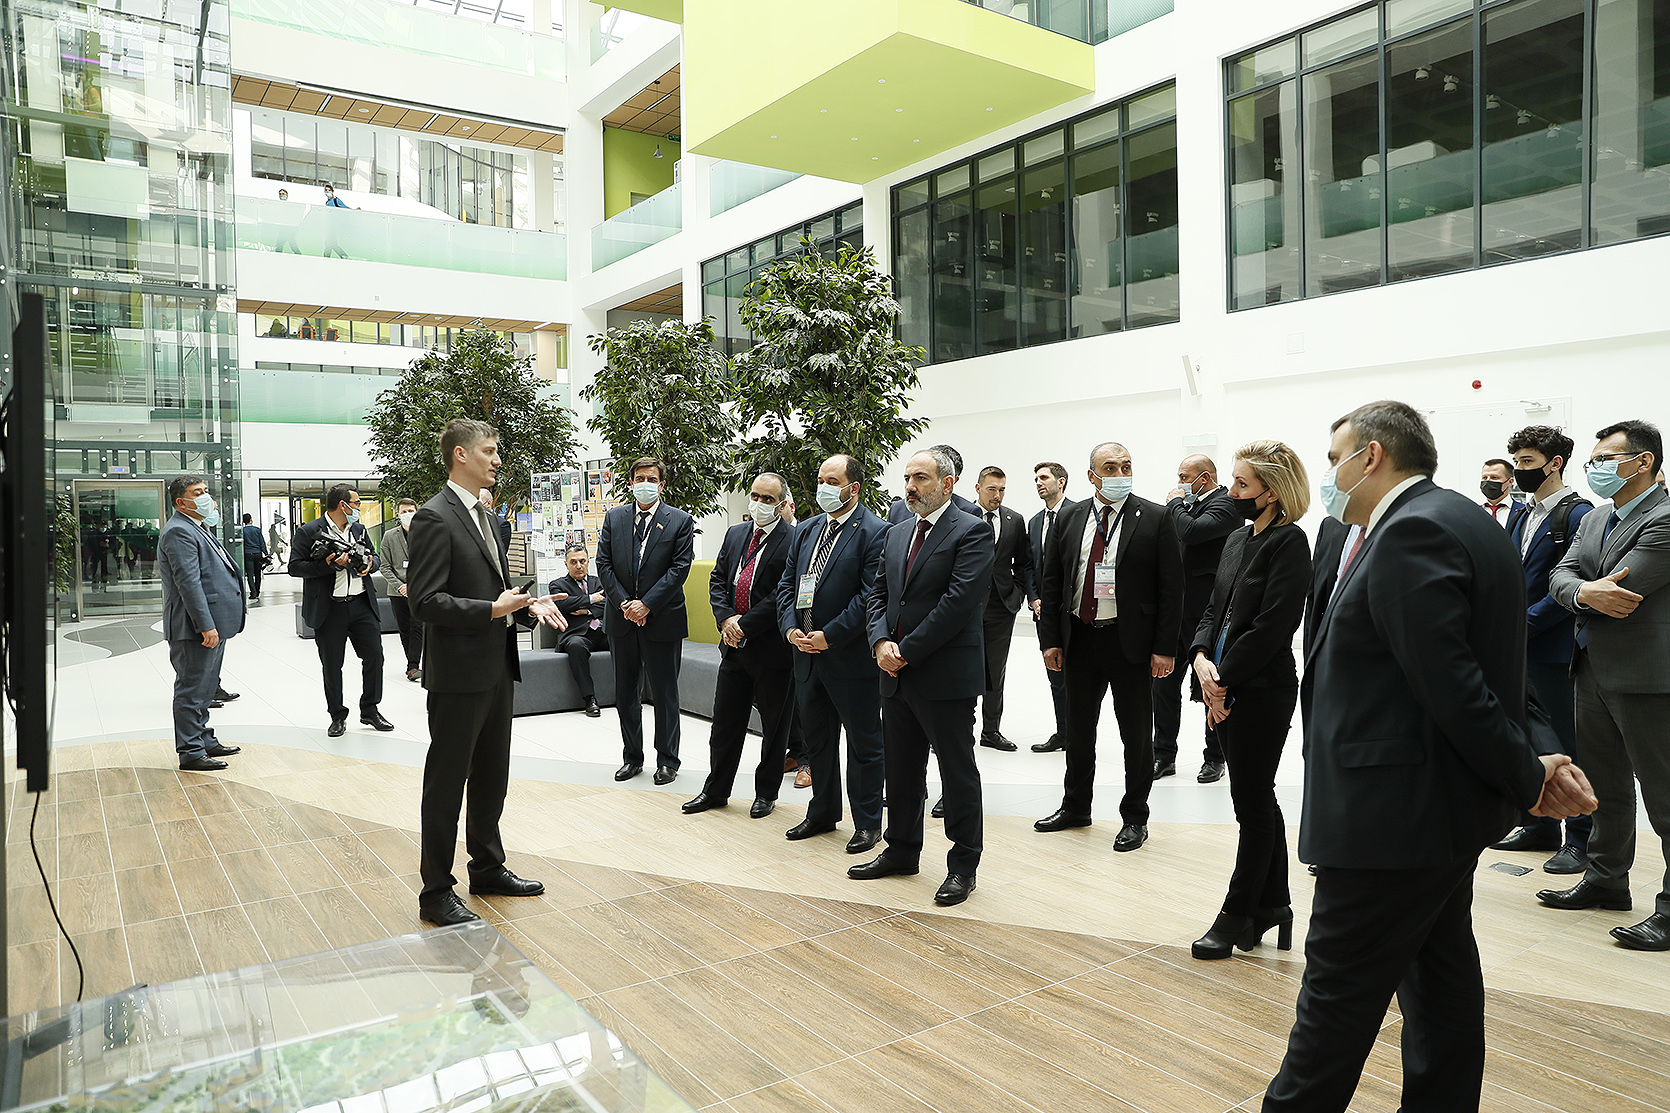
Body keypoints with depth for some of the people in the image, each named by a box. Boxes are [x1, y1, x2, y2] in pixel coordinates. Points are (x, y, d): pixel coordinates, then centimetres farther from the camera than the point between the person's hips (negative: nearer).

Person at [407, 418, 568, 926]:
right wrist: (493, 610, -26)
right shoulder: (434, 518, -14)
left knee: (492, 777, 20)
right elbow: (425, 602, -20)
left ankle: (488, 868, 35)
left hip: (496, 669, 9)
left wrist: (528, 606, 3)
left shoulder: (482, 516, 15)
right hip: (459, 674, -9)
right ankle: (436, 893, 16)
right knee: (446, 783, 3)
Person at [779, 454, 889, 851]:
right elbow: (786, 583, 13)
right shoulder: (806, 530, 12)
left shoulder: (874, 532, -11)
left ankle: (867, 824, 19)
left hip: (851, 658, -7)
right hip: (807, 655, 7)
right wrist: (790, 628, -3)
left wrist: (830, 636, -18)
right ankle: (822, 813, 33)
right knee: (817, 739, 18)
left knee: (864, 744, 6)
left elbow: (871, 596, -18)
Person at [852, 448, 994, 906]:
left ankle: (963, 866, 17)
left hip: (947, 678, -7)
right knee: (901, 769, 17)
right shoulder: (896, 536, 15)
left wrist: (907, 650, -16)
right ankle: (902, 851, 32)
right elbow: (878, 594, 13)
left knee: (958, 773, 4)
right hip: (898, 678, 7)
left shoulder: (972, 533, -9)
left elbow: (958, 602, -18)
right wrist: (881, 642, -6)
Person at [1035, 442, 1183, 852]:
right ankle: (1075, 807, 32)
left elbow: (1171, 588, -7)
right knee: (1078, 728, 15)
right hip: (1079, 639, 4)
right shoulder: (1069, 520, 6)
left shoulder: (1155, 518, -5)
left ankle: (1134, 818, 22)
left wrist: (1165, 648, -12)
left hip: (1131, 642, -3)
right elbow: (1051, 584, 7)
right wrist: (1050, 640, 1)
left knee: (1136, 734, 7)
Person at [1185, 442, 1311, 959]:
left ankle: (1237, 915, 15)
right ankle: (1272, 903, 29)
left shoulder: (1289, 542, -13)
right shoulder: (1237, 539, 13)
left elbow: (1272, 626, -19)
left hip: (1262, 692, -8)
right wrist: (1201, 659, -5)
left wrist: (1225, 679, -13)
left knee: (1253, 802, 3)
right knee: (1257, 801, 16)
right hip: (1225, 689, 8)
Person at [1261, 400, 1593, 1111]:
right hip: (1444, 808, 11)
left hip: (1392, 814, -11)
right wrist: (1534, 757, 4)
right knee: (1441, 978, 20)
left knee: (1338, 994, 1)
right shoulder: (1460, 521, 14)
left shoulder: (1412, 533, -20)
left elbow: (1451, 681, -23)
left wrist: (1525, 778, -11)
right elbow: (1491, 671, 14)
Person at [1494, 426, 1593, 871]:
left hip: (1555, 650, -8)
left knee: (1570, 745, 2)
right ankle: (1541, 826, 27)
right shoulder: (1520, 515, 14)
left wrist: (1524, 623, -18)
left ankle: (1580, 839, 13)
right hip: (1518, 649, 8)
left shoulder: (1578, 515, -11)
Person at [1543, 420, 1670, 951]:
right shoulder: (1594, 521, 13)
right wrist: (1585, 592, -21)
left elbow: (1619, 590, -22)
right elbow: (1560, 578, 1)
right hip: (1594, 673, 9)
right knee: (1605, 788, 19)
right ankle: (1606, 879, 33)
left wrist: (1579, 598, -3)